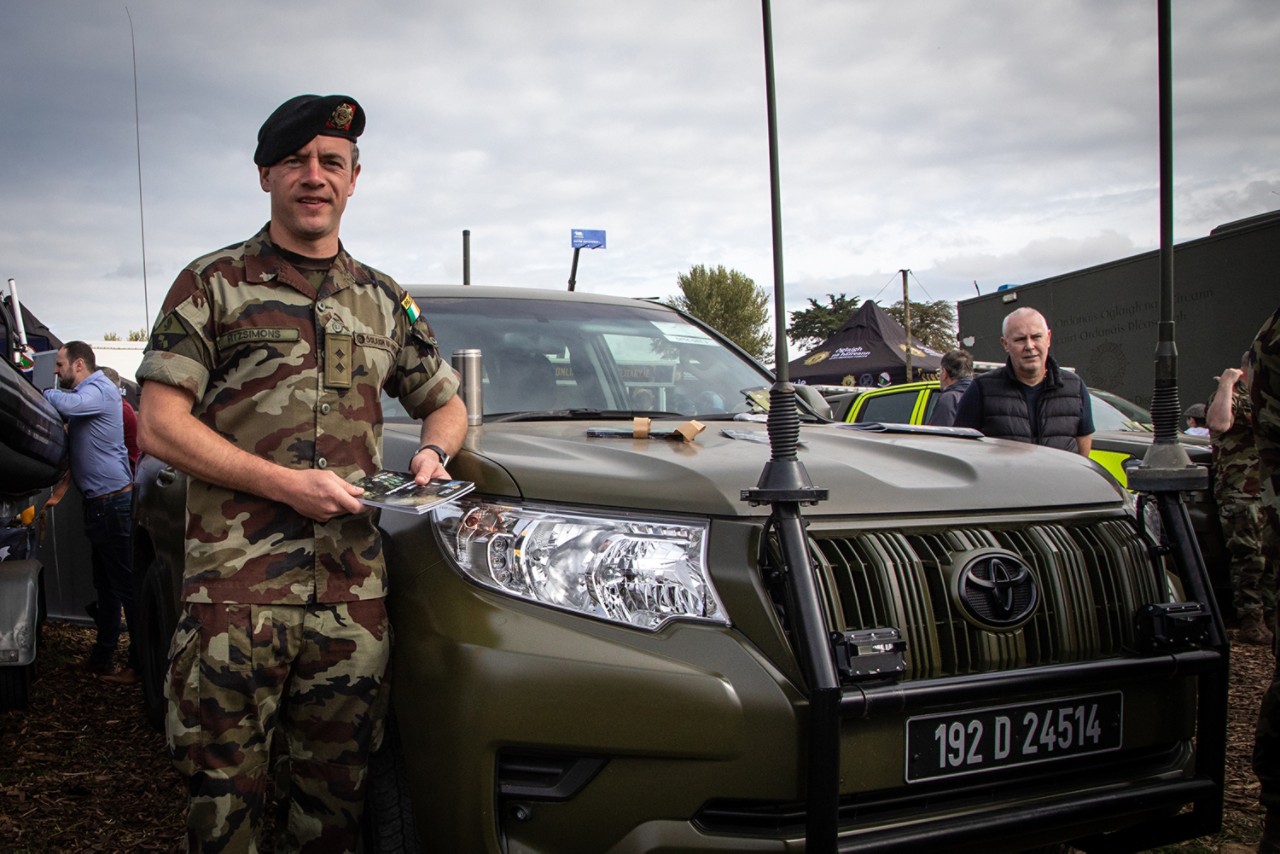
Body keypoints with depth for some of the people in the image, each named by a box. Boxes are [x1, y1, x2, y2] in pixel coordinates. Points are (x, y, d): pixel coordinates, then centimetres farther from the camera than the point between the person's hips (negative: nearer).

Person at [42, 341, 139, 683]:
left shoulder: (100, 390, -12)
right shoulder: (83, 394, 19)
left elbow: (66, 404, -29)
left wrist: (46, 394, -10)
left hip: (114, 503, -10)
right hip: (99, 503, 10)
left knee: (127, 585, -6)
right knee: (105, 585, 16)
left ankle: (139, 664, -1)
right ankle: (102, 657, 25)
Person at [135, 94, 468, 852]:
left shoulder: (384, 300, 17)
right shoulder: (213, 284, 6)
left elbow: (446, 403, 27)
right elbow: (160, 426, -2)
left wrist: (434, 454, 3)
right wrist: (285, 483, -12)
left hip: (355, 590, 3)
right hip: (235, 587, -3)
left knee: (337, 790, 9)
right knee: (225, 790, 2)